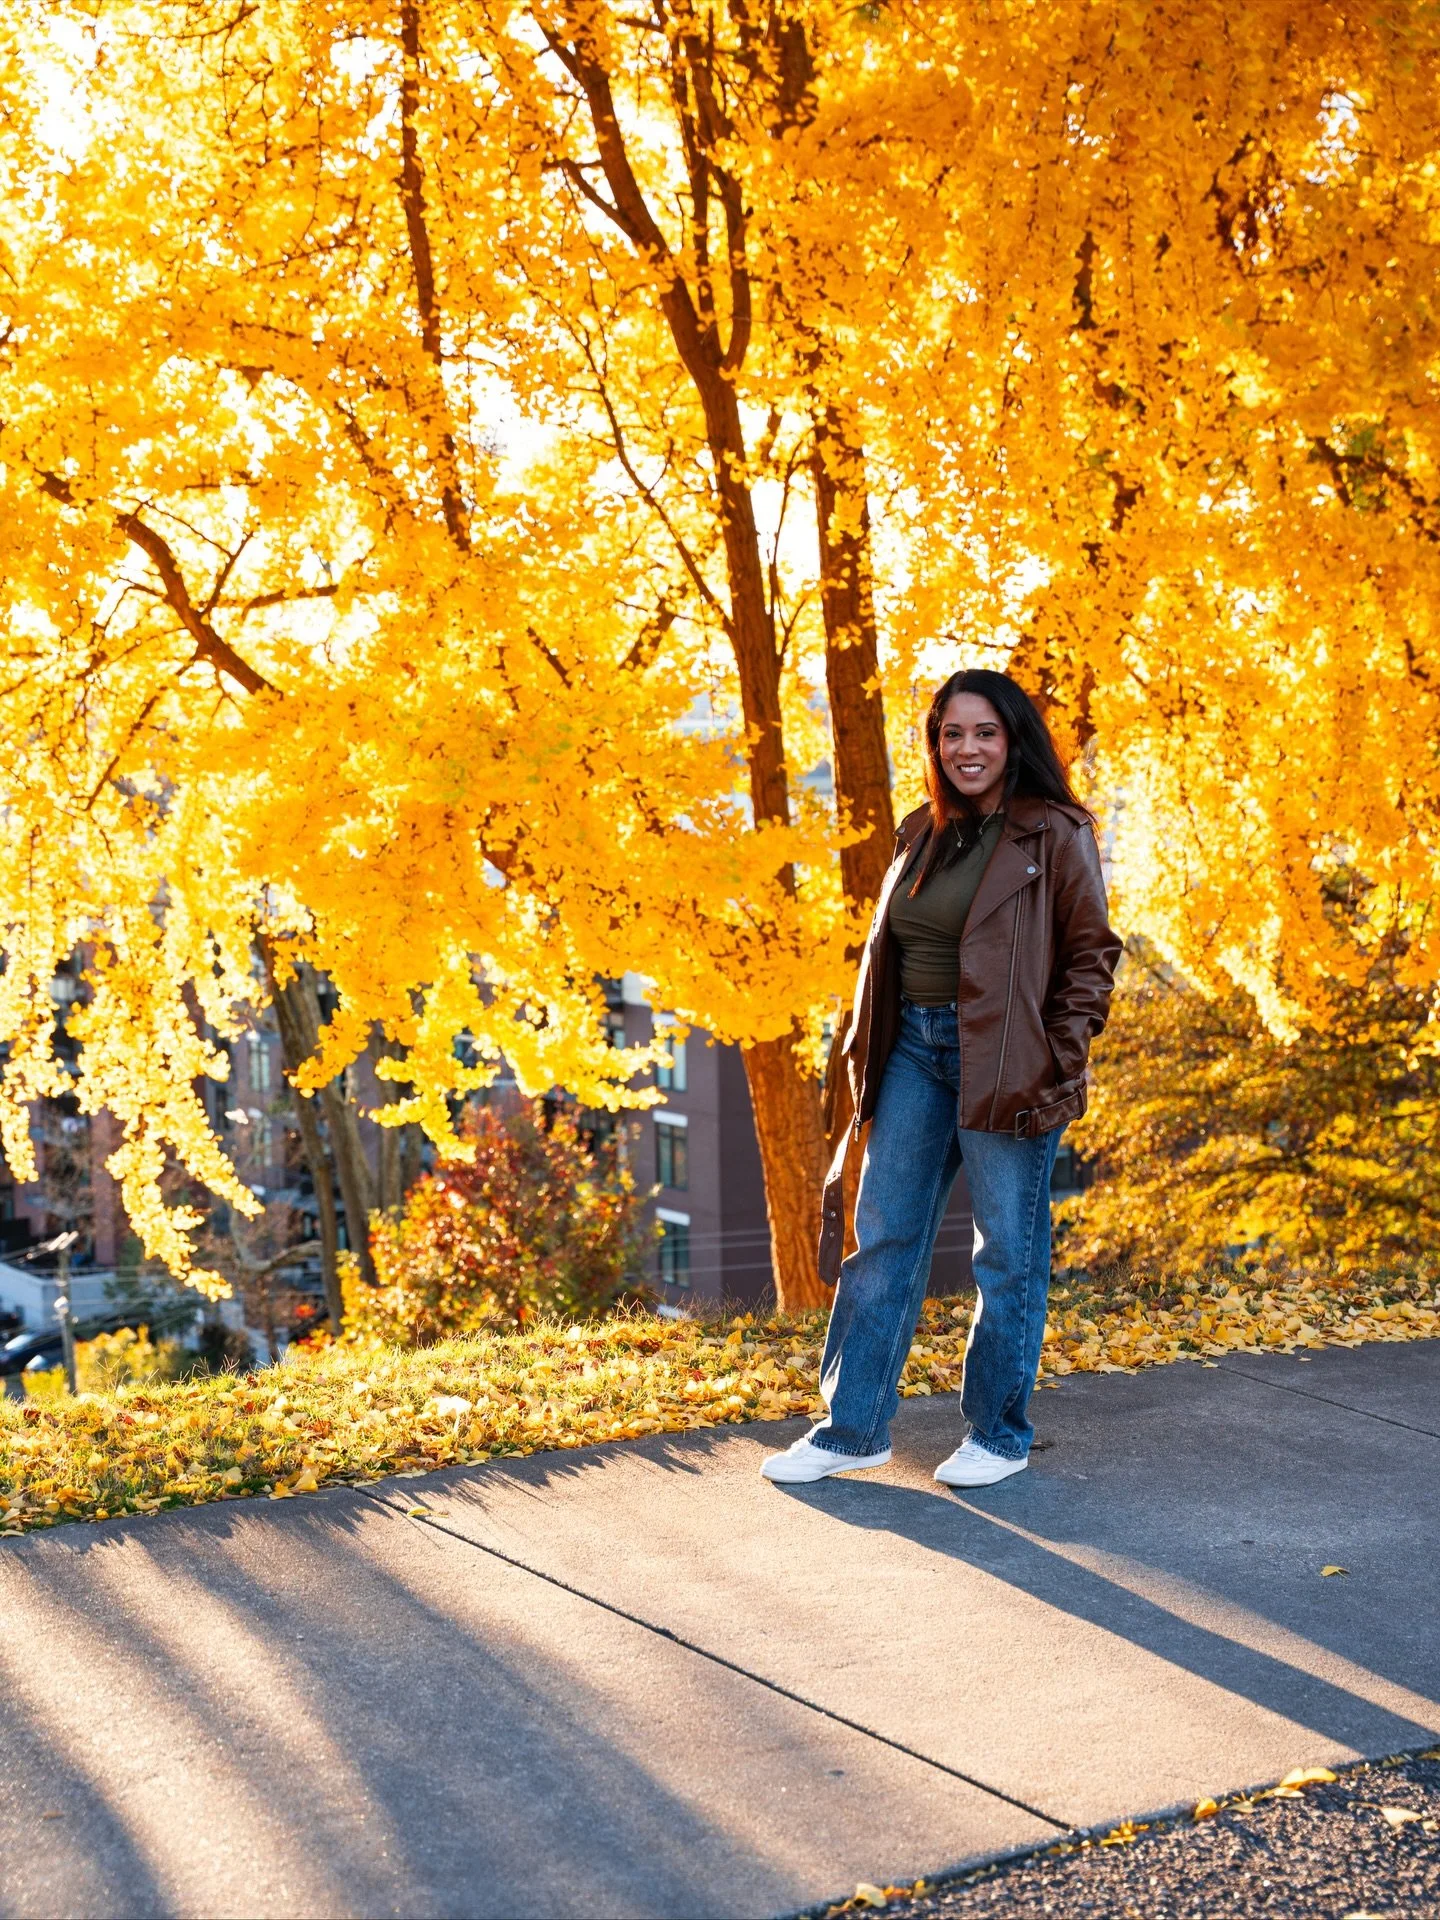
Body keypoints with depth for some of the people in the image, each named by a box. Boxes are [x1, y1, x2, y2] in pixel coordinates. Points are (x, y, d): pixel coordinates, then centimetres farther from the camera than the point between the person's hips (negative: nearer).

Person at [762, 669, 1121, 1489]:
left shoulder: (1055, 835, -6)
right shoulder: (924, 834, 13)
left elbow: (1092, 952, -7)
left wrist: (1060, 1062, -13)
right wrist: (870, 1049, 13)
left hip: (1006, 1067, -6)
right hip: (916, 1051, 7)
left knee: (1008, 1252, 5)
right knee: (883, 1238, 9)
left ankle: (1001, 1436, 20)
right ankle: (854, 1427, 19)